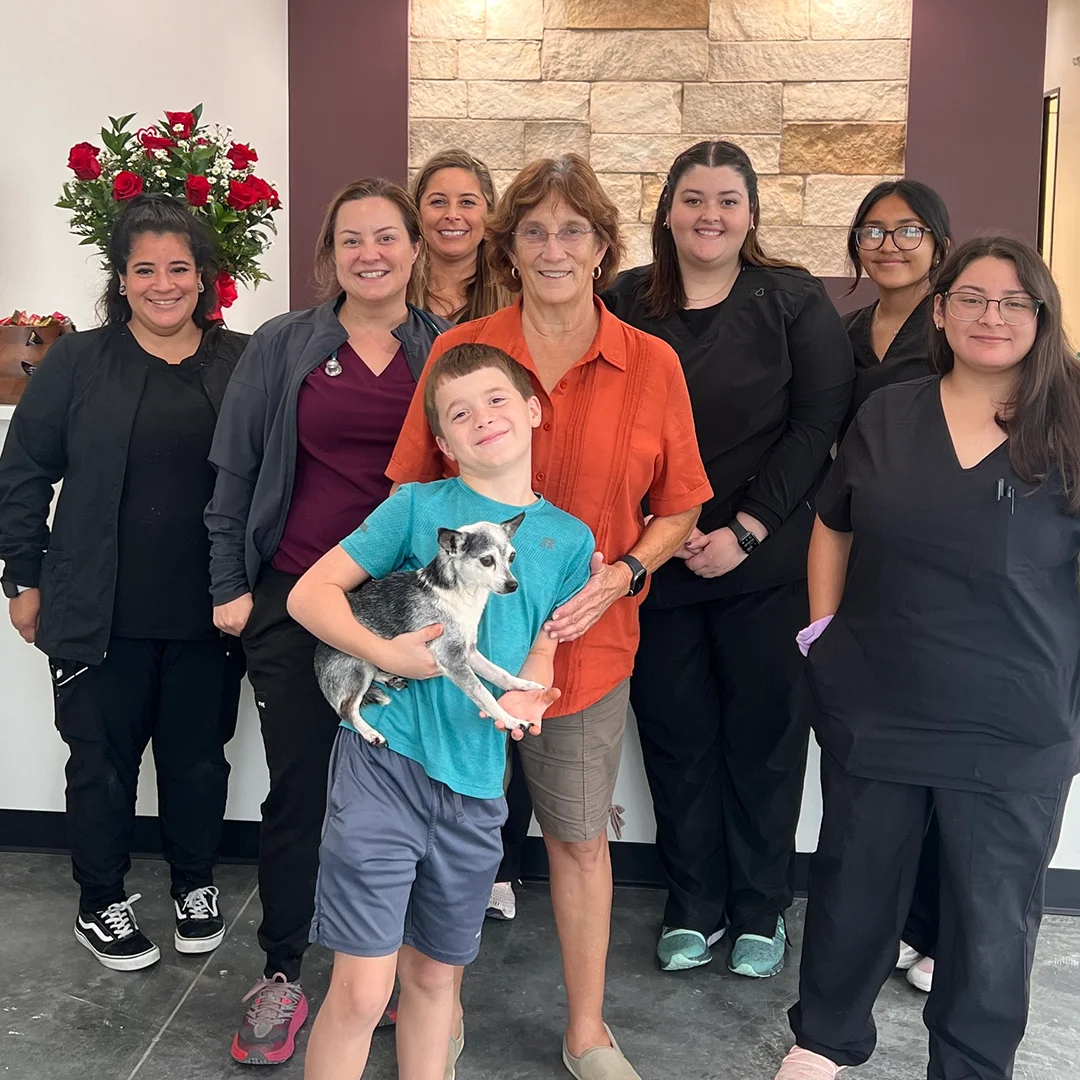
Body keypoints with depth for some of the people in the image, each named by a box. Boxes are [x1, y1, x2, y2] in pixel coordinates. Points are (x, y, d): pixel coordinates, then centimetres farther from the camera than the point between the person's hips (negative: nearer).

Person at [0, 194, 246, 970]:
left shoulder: (244, 366, 2)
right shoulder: (78, 363, -1)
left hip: (209, 615, 1)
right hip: (100, 615, -1)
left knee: (199, 756, 14)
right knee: (103, 759, 10)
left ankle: (195, 883, 36)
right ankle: (102, 902, 30)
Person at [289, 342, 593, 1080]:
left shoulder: (569, 539, 7)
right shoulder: (417, 506, -2)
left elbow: (541, 654, 12)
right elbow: (310, 592, -1)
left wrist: (520, 700, -10)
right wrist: (386, 653, -16)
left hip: (476, 782, 4)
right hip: (384, 763, -3)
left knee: (434, 975, 19)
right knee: (362, 991, -3)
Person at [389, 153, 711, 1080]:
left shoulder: (652, 365, -2)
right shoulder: (459, 350, -3)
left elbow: (677, 509, 5)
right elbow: (412, 494, 4)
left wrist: (623, 572, -12)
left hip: (587, 639, 0)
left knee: (580, 836, 12)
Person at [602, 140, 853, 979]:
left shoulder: (795, 302, 0)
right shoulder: (625, 304, 6)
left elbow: (819, 423, -6)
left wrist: (745, 530, -12)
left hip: (767, 563, -2)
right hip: (656, 562, 2)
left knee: (763, 734, 7)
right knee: (675, 734, 9)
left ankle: (762, 910, 25)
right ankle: (694, 906, 26)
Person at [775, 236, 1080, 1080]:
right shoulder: (887, 415, 3)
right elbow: (834, 526, 13)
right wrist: (823, 629, 5)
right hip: (873, 708, 2)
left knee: (994, 914, 12)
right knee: (854, 885, 18)